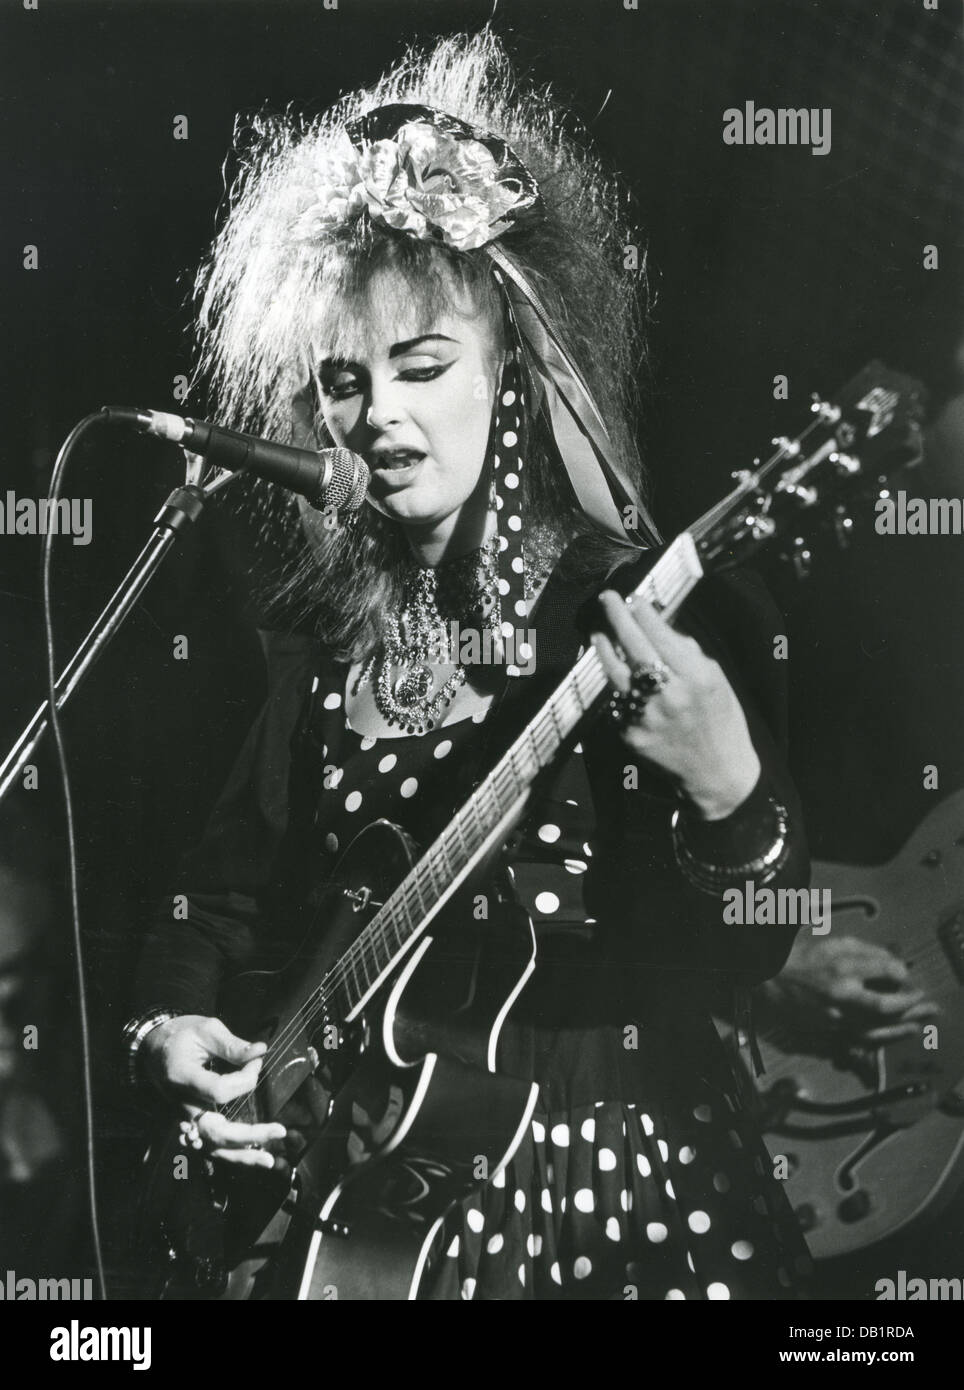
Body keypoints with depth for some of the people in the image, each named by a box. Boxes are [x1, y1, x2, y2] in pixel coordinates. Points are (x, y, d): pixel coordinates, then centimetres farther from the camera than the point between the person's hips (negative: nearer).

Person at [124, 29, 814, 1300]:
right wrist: (170, 1026, -2)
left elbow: (743, 961, -12)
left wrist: (728, 789, -29)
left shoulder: (667, 609, -9)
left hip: (612, 1170, -4)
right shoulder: (325, 634, 6)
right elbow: (232, 894, 14)